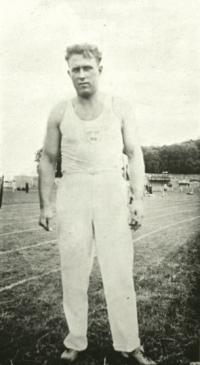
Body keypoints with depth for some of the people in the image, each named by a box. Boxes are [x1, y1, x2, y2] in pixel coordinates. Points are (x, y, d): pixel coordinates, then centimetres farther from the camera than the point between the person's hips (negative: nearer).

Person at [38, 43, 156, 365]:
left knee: (119, 272, -2)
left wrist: (139, 199, -5)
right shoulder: (60, 113, 7)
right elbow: (48, 160, 11)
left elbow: (135, 155, 5)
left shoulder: (120, 109, 5)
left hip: (112, 192, -1)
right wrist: (45, 205, 5)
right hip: (72, 193, 1)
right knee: (73, 271, 5)